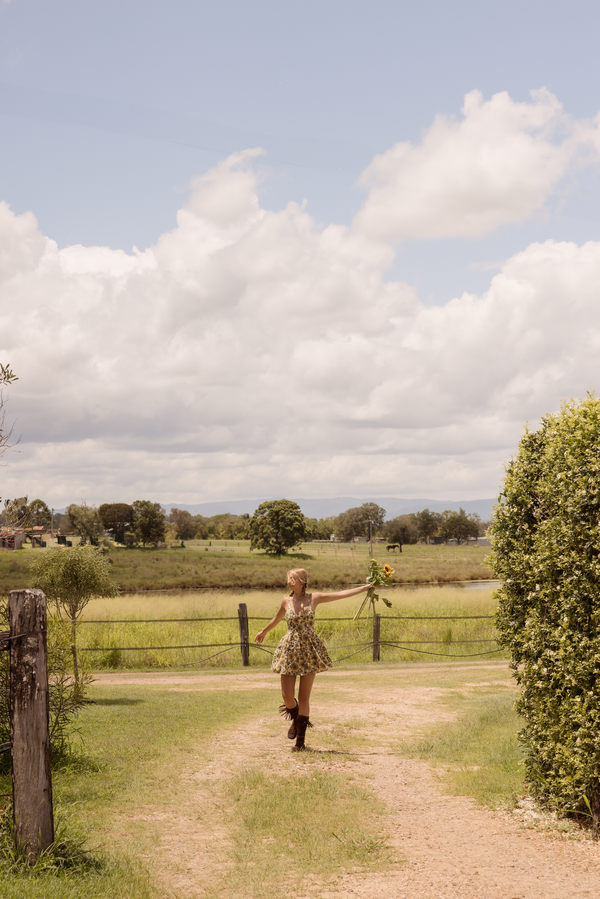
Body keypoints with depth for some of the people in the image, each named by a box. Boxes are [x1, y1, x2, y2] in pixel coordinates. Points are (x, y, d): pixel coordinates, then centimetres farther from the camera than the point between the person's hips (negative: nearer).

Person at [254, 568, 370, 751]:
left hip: (309, 650, -1)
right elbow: (276, 619, 24)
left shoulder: (314, 598, 0)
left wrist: (365, 588, -3)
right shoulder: (286, 600, 4)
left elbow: (341, 594, 0)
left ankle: (300, 740, 10)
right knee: (287, 696, -4)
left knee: (304, 697, 1)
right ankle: (295, 720, 31)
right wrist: (264, 632, 39)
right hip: (290, 651, 1)